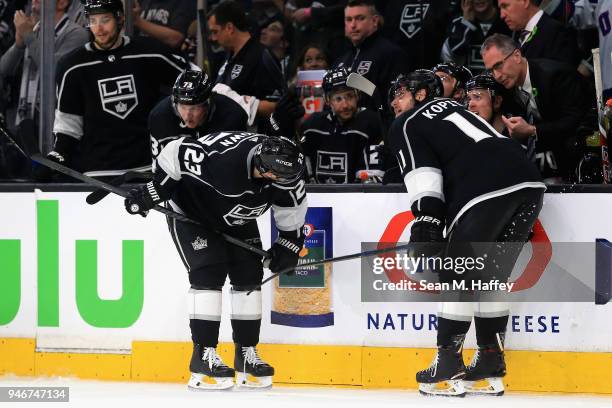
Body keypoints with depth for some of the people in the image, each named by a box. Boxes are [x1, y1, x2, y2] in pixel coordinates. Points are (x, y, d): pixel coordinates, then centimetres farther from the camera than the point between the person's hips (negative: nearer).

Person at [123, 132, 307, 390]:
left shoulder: (284, 176, -22)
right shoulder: (222, 156, -42)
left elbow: (293, 214, -3)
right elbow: (176, 153, -34)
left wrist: (289, 245, -6)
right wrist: (152, 192, -28)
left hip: (236, 221, 6)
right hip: (190, 211, -6)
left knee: (249, 276, -1)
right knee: (209, 273, -19)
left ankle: (246, 354, 10)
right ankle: (203, 356, -17)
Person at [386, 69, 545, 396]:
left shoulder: (405, 125, 12)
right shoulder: (453, 108, 34)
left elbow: (421, 171, -3)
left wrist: (427, 217, -10)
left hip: (486, 192, -7)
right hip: (528, 184, 7)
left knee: (457, 274, 2)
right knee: (491, 276, 17)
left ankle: (448, 365, 0)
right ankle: (490, 362, 16)